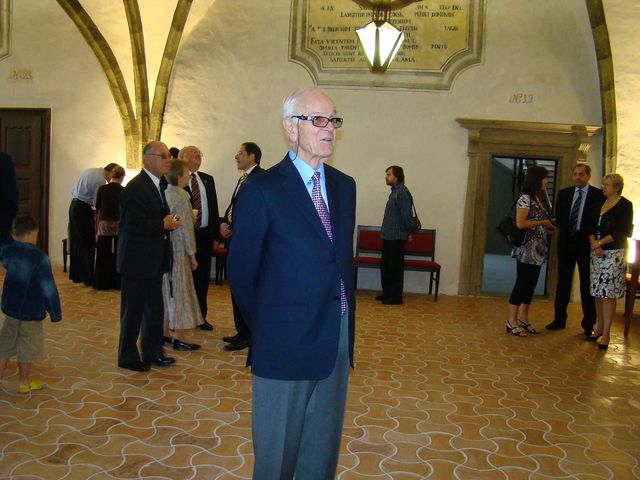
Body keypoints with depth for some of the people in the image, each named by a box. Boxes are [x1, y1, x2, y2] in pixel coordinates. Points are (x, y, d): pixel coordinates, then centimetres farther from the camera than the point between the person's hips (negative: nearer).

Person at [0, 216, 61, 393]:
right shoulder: (40, 258, -20)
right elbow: (49, 289, -19)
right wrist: (55, 312, -10)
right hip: (31, 312, -5)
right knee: (27, 349, 10)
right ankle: (25, 382, 23)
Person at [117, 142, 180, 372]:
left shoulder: (160, 184, 11)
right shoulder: (135, 188, -19)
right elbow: (135, 225, -25)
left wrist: (168, 221, 4)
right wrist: (164, 225, -17)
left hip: (154, 261, 9)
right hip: (137, 260, -9)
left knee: (154, 309, 17)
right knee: (133, 310, 5)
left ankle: (152, 352, 30)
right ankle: (127, 357, 19)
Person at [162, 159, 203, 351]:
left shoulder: (164, 193, 8)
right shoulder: (181, 196, -15)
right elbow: (185, 228, -16)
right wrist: (192, 254, -10)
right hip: (178, 250, -8)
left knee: (167, 291, 15)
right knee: (179, 292, -1)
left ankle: (165, 332, 23)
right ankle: (178, 336, 4)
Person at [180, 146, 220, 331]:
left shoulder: (208, 179, 12)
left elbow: (213, 208, 12)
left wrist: (215, 233, 7)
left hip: (204, 234, 5)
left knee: (202, 276, 10)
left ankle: (200, 315, 22)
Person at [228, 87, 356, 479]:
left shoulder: (344, 185, 8)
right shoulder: (262, 189, -11)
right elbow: (241, 272, -5)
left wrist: (346, 321, 9)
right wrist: (264, 328, 3)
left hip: (339, 341, 6)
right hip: (287, 343, -5)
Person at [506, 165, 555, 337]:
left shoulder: (540, 198, 16)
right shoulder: (525, 199, -11)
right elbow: (520, 223, -20)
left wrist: (550, 226, 4)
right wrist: (543, 223, -12)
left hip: (538, 249, 9)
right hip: (527, 249, -9)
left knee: (530, 284, 11)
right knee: (521, 283, -5)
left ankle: (523, 319, 20)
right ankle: (512, 322, 1)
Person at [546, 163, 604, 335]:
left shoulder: (598, 195, -3)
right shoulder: (563, 193, 9)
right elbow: (558, 217, 11)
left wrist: (590, 237, -12)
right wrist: (566, 231, -1)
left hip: (586, 243, -4)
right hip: (566, 242, 4)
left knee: (587, 284, 2)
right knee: (563, 282, 9)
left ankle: (588, 324, 9)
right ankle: (559, 319, 17)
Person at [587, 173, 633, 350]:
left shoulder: (625, 205, -3)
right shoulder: (600, 203, 14)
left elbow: (622, 231, -10)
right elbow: (592, 227, 11)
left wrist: (600, 243, -9)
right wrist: (594, 244, -6)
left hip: (614, 254, -5)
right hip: (597, 253, 5)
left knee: (608, 293, -6)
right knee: (598, 292, 6)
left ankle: (606, 333, -2)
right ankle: (599, 327, 16)